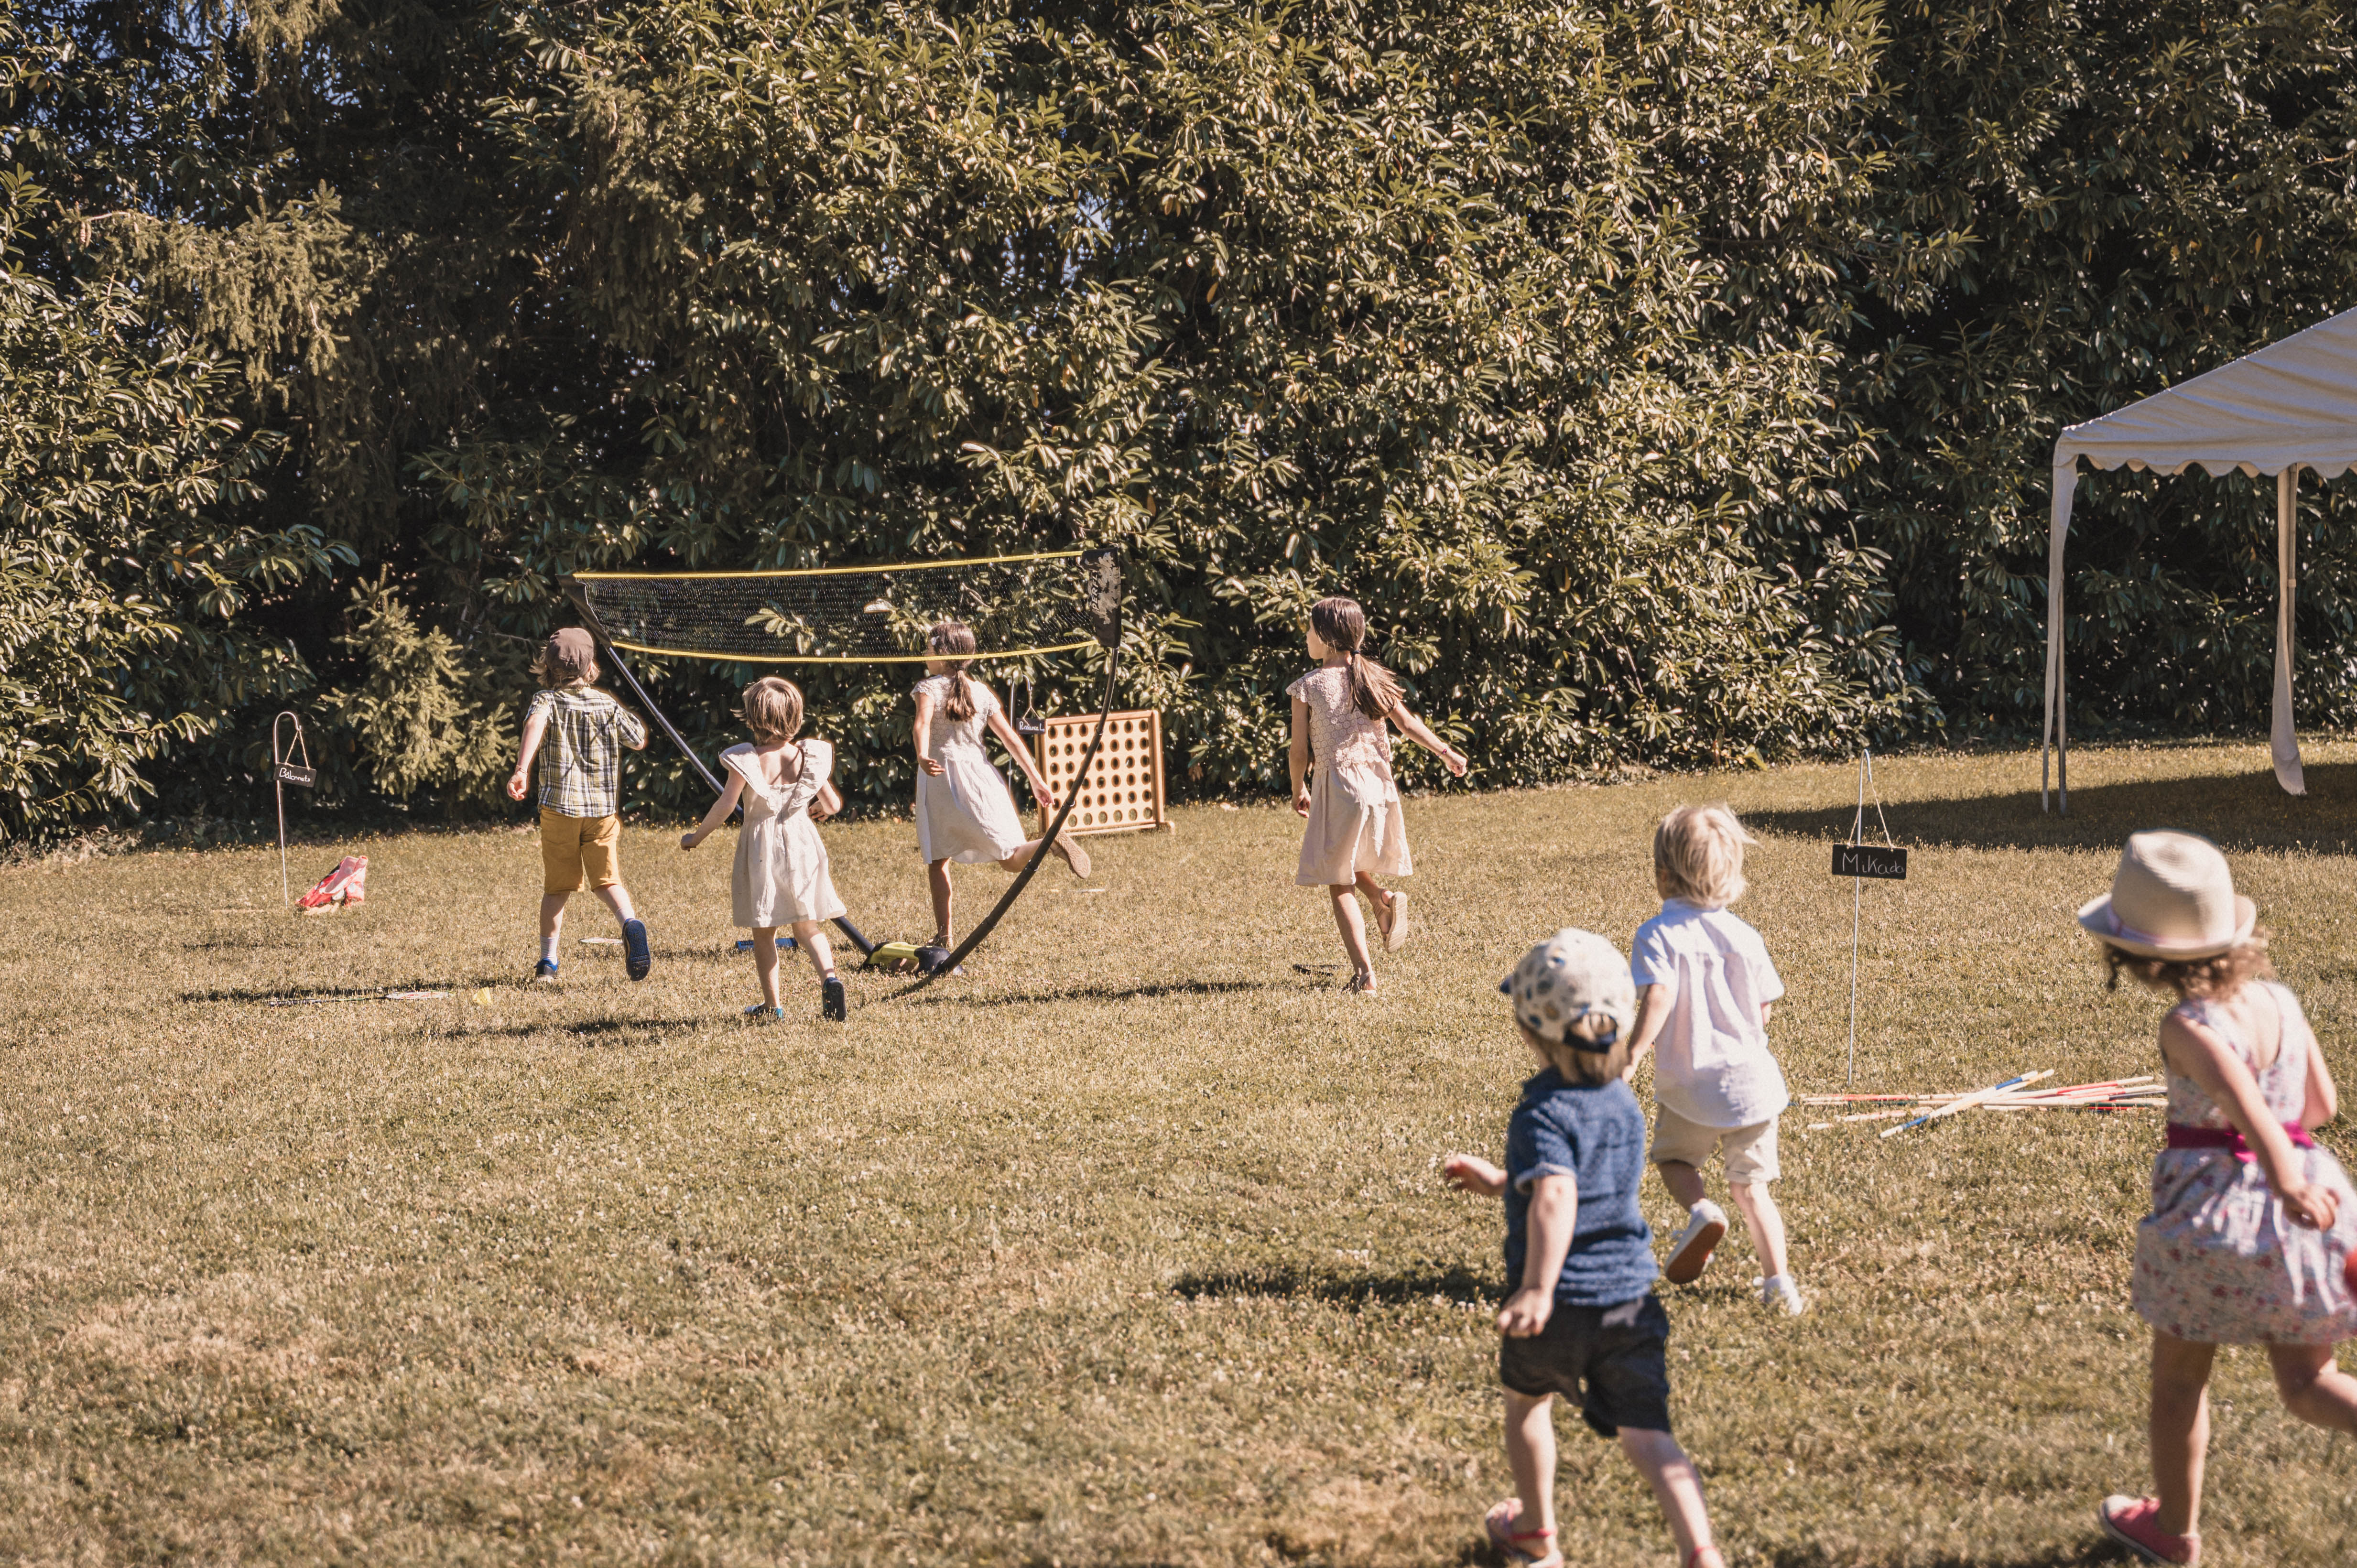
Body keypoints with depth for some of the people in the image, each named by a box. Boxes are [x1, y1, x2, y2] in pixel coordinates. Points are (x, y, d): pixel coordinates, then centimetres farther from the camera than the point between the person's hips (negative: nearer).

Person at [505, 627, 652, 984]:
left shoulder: (546, 700, -2)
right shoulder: (608, 705, 5)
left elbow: (536, 723, -26)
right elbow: (639, 741, 17)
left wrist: (522, 769, -37)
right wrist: (634, 718, 36)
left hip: (560, 805, -1)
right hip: (604, 806, 1)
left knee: (556, 887, 11)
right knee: (607, 879, 10)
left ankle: (548, 962, 9)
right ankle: (631, 924, -20)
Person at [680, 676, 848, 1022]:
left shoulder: (745, 760, -13)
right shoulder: (808, 757, -3)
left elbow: (726, 806, -17)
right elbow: (831, 804, 2)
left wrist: (696, 836, -3)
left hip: (761, 848, -2)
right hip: (801, 842, 2)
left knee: (764, 932, 10)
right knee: (808, 927, 10)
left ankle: (771, 1004, 14)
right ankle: (829, 976, -16)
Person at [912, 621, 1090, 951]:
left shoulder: (928, 688, -1)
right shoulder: (981, 692, 11)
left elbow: (923, 723, -23)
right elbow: (1011, 738, 8)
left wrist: (922, 757, -41)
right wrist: (1036, 780, 10)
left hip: (940, 778, -3)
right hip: (979, 773, 4)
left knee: (937, 861, 9)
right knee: (1009, 860, -2)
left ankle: (943, 938, 1)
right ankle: (1050, 841, -32)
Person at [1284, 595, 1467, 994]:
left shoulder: (1308, 687, -8)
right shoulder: (1373, 677, 3)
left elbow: (1299, 753, -5)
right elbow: (1409, 724, 5)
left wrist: (1299, 791, 11)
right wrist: (1446, 752, 18)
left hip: (1336, 789, -5)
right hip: (1377, 784, 5)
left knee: (1339, 885, 4)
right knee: (1349, 863, 28)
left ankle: (1364, 973, -5)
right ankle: (1384, 900, -1)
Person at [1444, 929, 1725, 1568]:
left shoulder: (1542, 1114, -17)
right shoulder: (1624, 1104, 8)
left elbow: (1556, 1199, -34)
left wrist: (1537, 1289, -39)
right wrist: (1501, 1183, 29)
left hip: (1560, 1302, -5)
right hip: (1630, 1294, 5)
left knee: (1527, 1402, 24)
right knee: (1647, 1434, 3)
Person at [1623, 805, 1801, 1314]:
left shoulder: (1657, 935, -12)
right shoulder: (1744, 936, 1)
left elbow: (1658, 997, -26)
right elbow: (1764, 1009, 6)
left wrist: (1632, 1055, -25)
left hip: (1688, 1085, -3)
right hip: (1751, 1080, 3)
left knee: (1674, 1157, 23)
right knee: (1751, 1183, 14)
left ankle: (1701, 1210, -7)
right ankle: (1778, 1279, 7)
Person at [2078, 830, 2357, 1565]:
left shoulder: (2190, 1026, -19)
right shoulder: (2278, 998, 0)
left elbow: (2237, 1084, -37)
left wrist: (2285, 1178, -52)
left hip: (2213, 1210, -5)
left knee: (2178, 1379, 16)